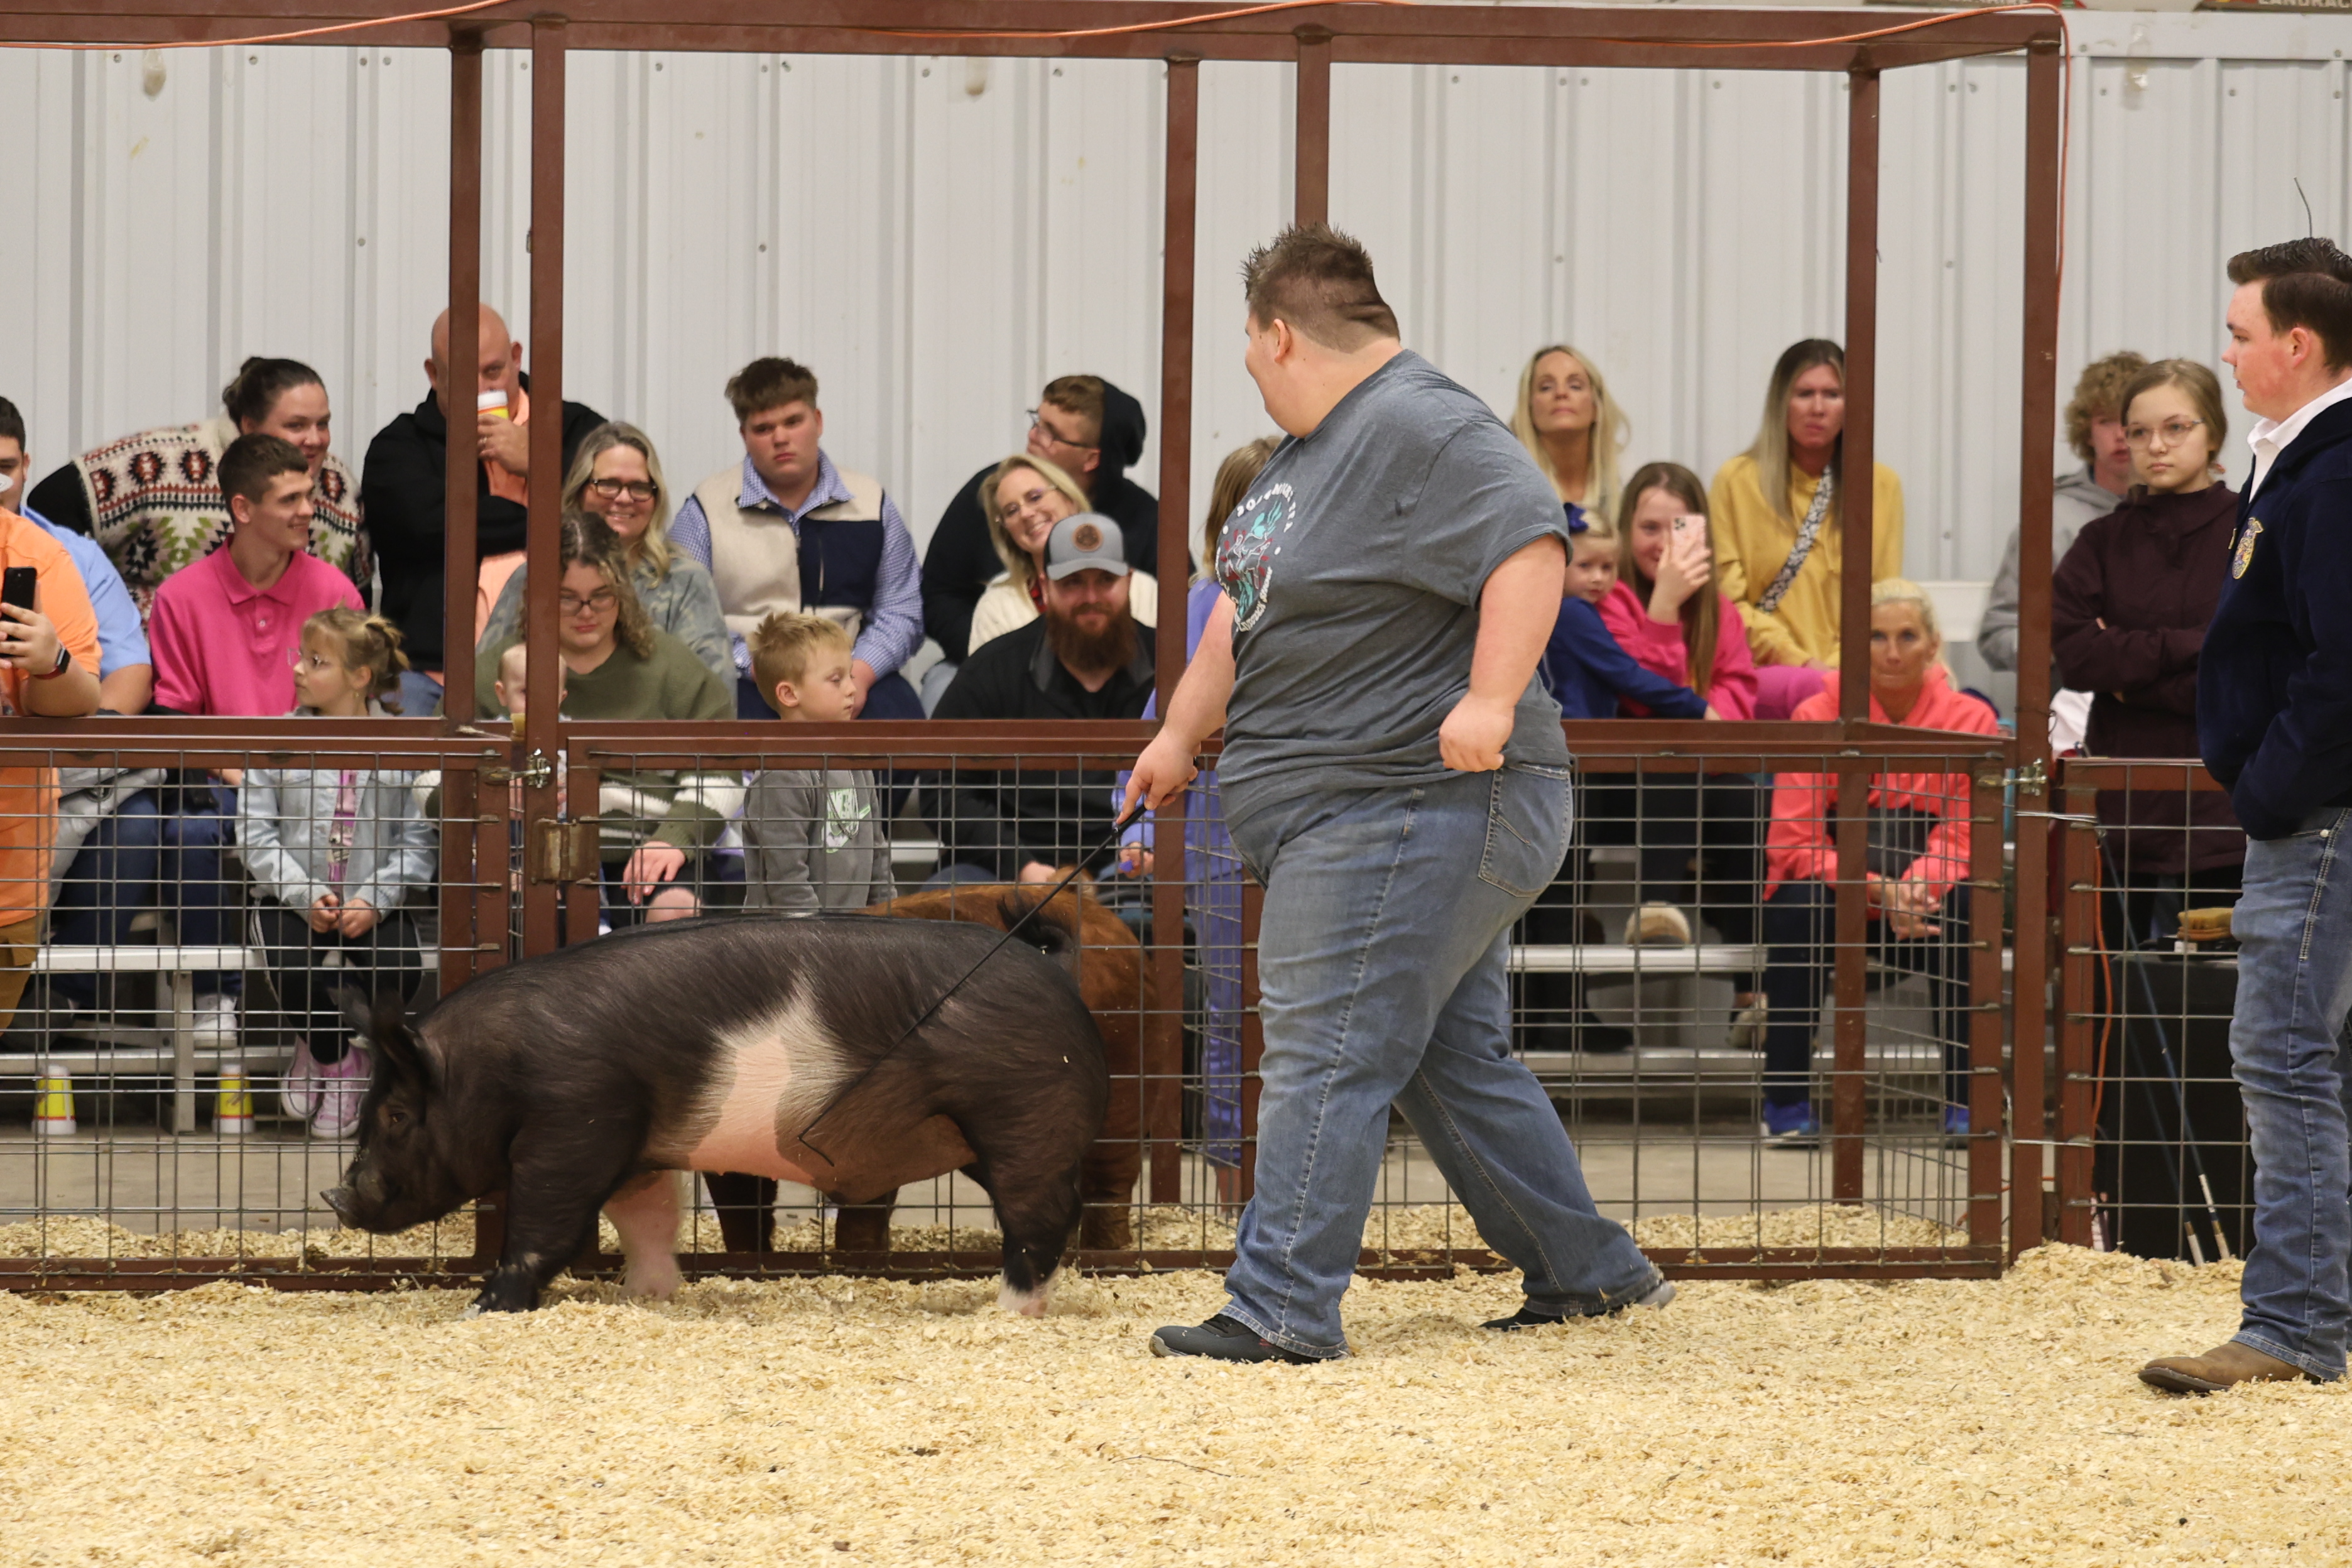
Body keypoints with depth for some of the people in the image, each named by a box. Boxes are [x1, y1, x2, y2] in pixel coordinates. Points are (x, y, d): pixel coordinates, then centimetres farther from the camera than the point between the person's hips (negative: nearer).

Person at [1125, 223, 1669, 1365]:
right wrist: (1181, 733, 29)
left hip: (1408, 811, -11)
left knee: (1326, 1056, -11)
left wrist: (1490, 700, -34)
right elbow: (1243, 609, 28)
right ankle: (1587, 1272, 21)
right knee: (1455, 1064, 14)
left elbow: (1532, 546, -27)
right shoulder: (1314, 446, 19)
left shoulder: (1423, 433, -15)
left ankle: (1283, 1306, -11)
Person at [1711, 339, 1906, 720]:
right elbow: (1727, 599, 2)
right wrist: (1800, 662, -10)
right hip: (1765, 673, -2)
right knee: (1811, 690, -39)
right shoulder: (1737, 481, 9)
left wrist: (1840, 664, -7)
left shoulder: (1882, 485, 15)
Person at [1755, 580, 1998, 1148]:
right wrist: (1876, 889, -28)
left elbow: (1962, 842, -6)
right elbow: (1791, 844, -13)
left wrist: (1915, 889, -29)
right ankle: (1786, 1104, -27)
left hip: (1918, 910, 1)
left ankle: (1967, 1103, -22)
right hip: (1835, 896, -1)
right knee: (1802, 899, -34)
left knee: (1969, 904, -31)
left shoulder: (1970, 719, -3)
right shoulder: (1818, 715, -7)